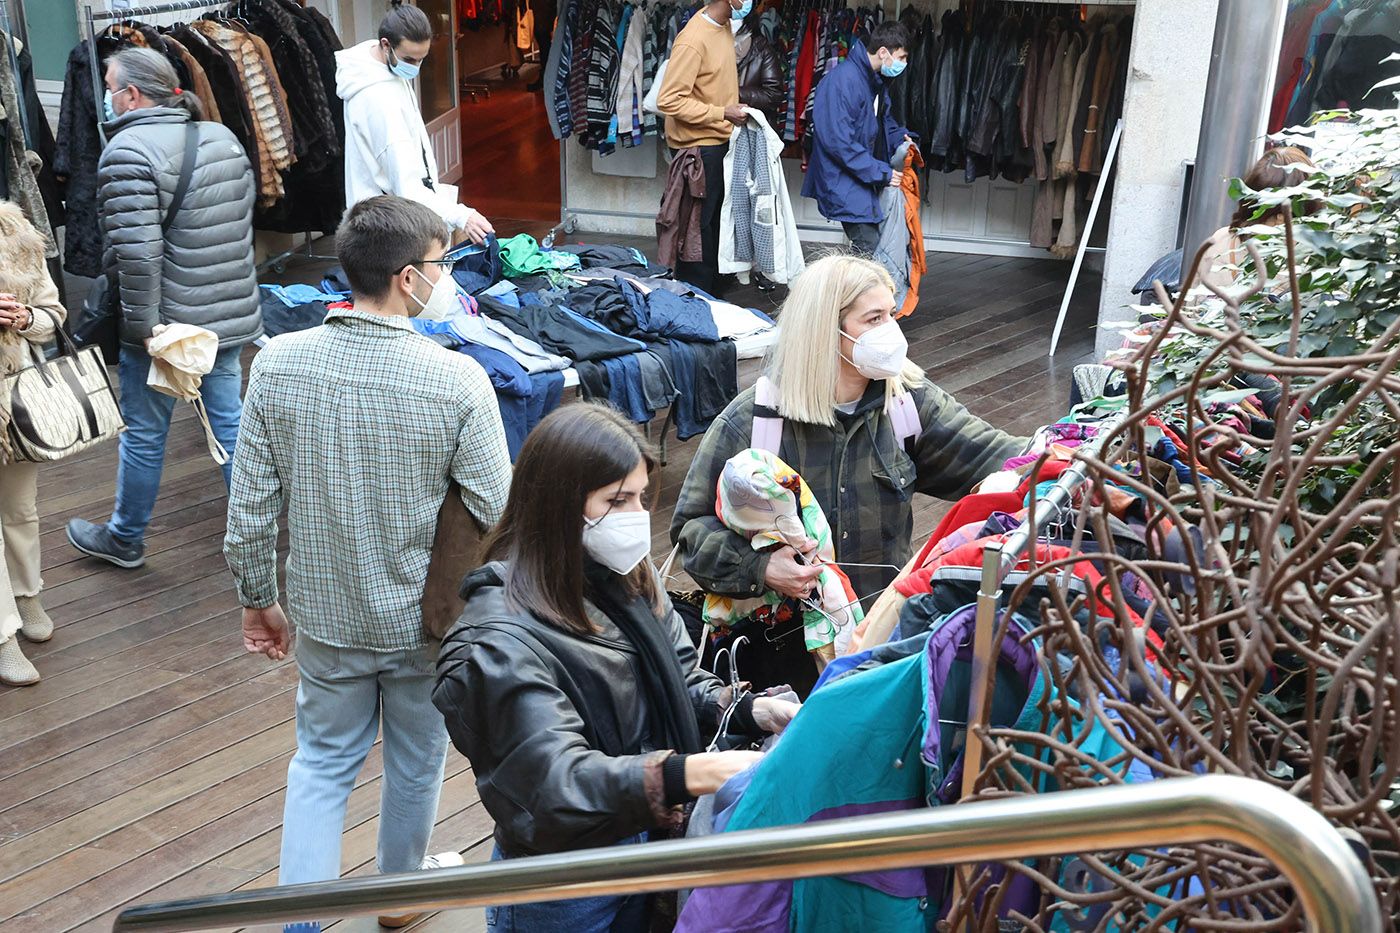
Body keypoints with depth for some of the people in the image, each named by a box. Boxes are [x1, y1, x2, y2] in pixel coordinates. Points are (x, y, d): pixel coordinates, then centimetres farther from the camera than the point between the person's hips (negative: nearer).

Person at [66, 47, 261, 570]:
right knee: (231, 422, 15)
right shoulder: (222, 138, 8)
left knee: (143, 436, 10)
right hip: (230, 313, 7)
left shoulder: (129, 151, -16)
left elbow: (137, 252, -24)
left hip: (166, 324, -6)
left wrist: (144, 325, -18)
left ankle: (124, 540, 28)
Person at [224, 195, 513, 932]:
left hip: (323, 614, 2)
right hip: (425, 618, -2)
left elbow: (250, 507, -7)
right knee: (416, 759, 23)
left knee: (322, 761, 22)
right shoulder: (456, 379, -23)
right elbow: (498, 516, -19)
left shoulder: (278, 363, -13)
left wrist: (257, 599, 8)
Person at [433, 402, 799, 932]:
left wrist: (750, 711, -13)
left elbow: (682, 681, 7)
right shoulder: (502, 640, -24)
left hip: (646, 846, 7)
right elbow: (559, 779, -32)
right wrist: (693, 773, -43)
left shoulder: (629, 578, 0)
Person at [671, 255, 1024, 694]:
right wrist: (760, 568, -21)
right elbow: (691, 525, -5)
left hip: (890, 614, 4)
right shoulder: (750, 421, -10)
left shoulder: (907, 398, 2)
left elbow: (988, 454, 2)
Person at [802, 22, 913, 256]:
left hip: (867, 182, 9)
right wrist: (881, 172, -20)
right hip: (845, 184, -9)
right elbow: (838, 141, -25)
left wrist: (899, 137, 6)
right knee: (870, 248, -12)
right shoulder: (843, 81, -20)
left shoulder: (877, 80, 10)